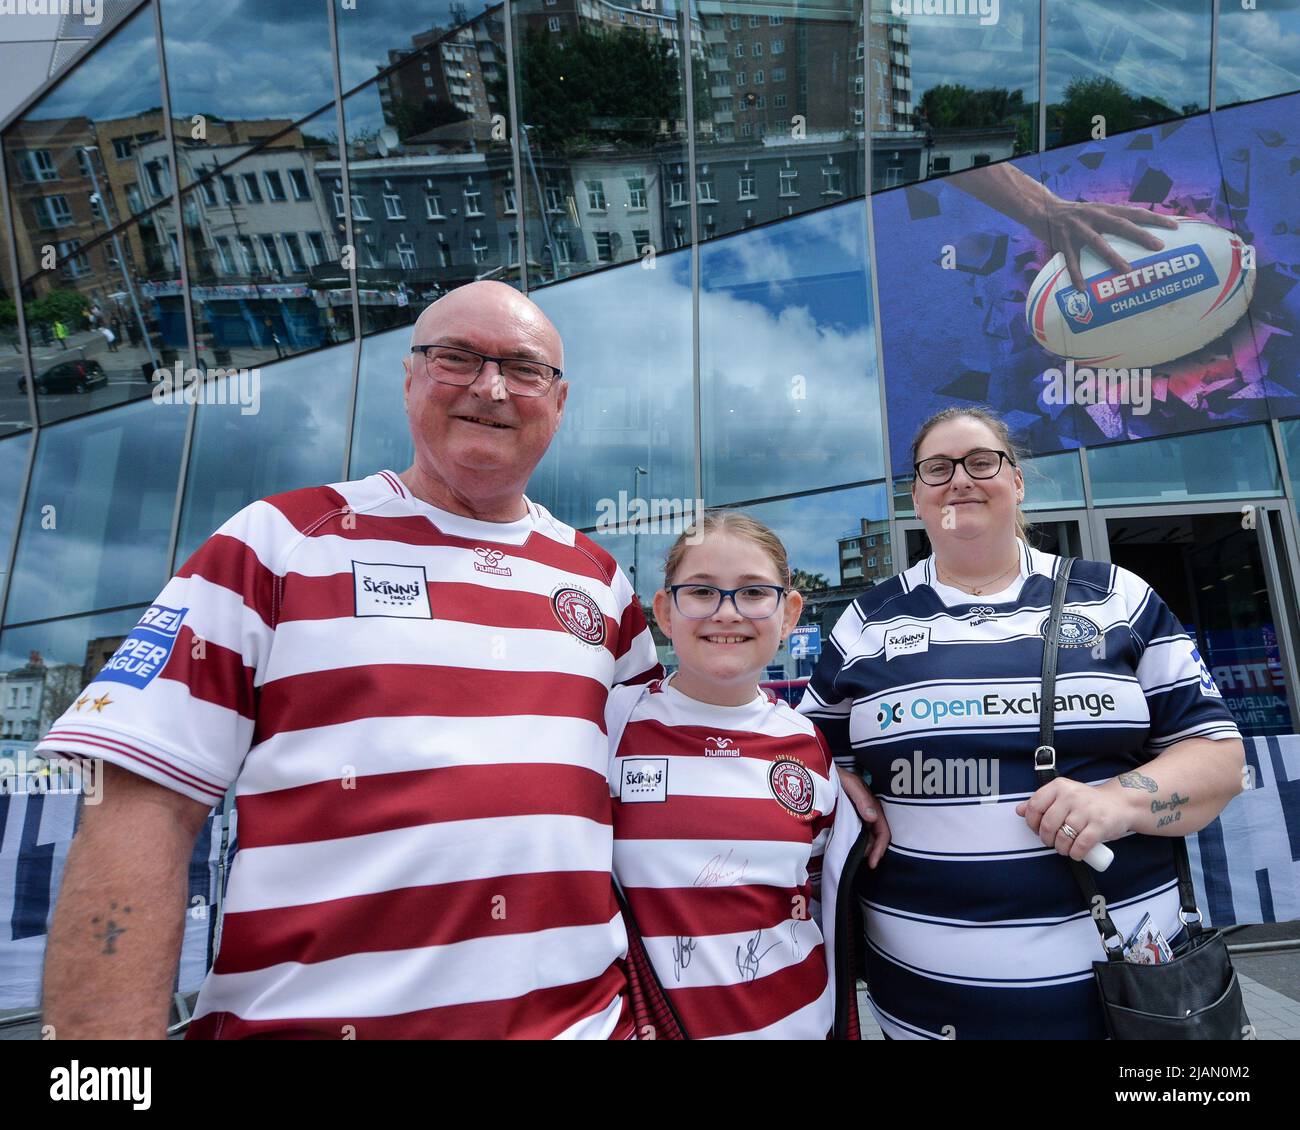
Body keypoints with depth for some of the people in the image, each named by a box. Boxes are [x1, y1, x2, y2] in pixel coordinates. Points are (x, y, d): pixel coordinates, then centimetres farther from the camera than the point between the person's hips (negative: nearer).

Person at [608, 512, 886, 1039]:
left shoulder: (811, 744, -4)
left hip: (800, 1021, 3)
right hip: (656, 1019, -2)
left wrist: (845, 1026, 7)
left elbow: (832, 908, 6)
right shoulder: (613, 723, -14)